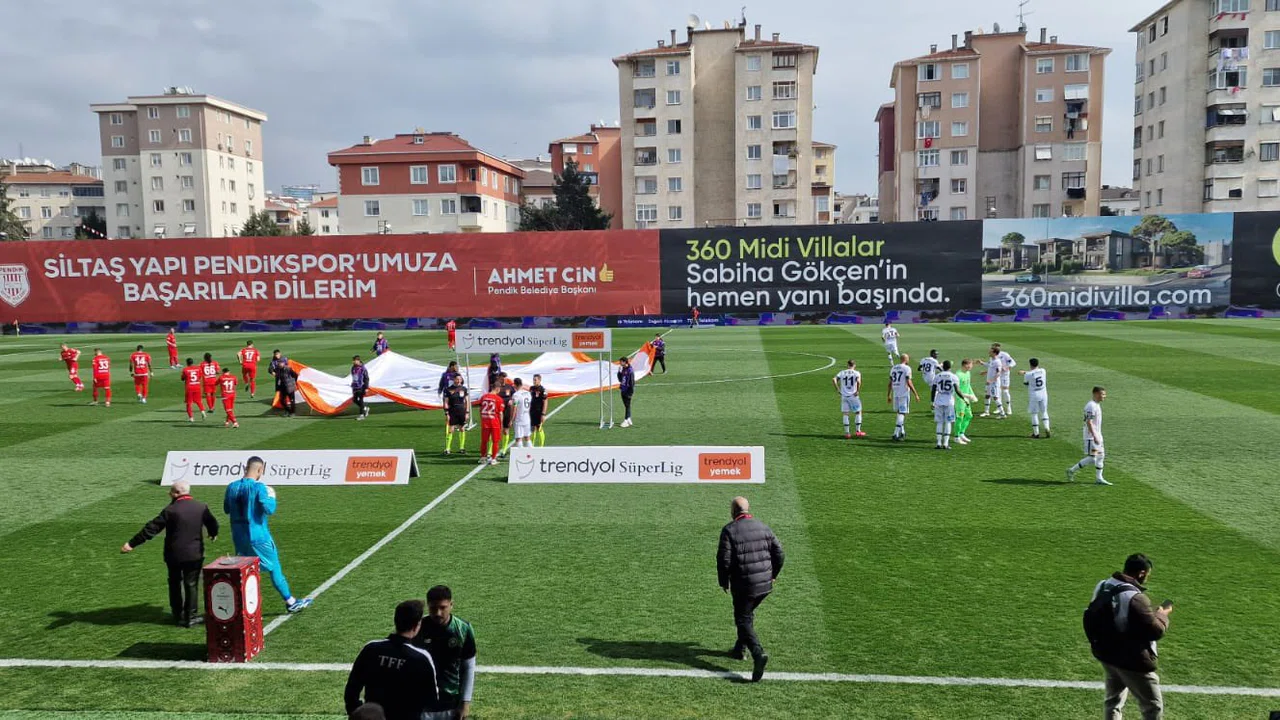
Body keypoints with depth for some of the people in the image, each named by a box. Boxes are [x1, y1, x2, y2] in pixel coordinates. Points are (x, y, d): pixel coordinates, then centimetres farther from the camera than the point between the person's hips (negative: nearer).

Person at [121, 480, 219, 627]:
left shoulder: (170, 510, -12)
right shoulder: (201, 507, -1)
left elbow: (152, 528, -12)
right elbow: (212, 523, 14)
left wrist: (132, 543, -6)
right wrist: (213, 534, 37)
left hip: (174, 555, -1)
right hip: (194, 554, 1)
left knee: (175, 584, 16)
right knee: (191, 585, 8)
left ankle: (178, 616, 22)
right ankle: (191, 617, 9)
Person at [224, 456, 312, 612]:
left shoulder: (232, 487, 2)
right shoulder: (259, 487, -16)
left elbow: (226, 509, 14)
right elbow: (269, 509, -21)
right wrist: (272, 496, -4)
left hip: (239, 537, 5)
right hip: (258, 537, -5)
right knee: (274, 568, 5)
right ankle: (290, 602, 12)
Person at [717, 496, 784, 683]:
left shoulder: (729, 530, -9)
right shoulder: (763, 527, 7)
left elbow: (724, 559, -12)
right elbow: (779, 554, 7)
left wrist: (724, 582, 3)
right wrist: (772, 575, 20)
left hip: (743, 586, -5)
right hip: (765, 584, 5)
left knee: (744, 620, 1)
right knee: (747, 614, 25)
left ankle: (758, 653, -20)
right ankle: (740, 649, 33)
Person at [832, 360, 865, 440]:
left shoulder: (842, 373, 7)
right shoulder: (856, 373, -2)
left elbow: (834, 380, -5)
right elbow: (858, 381, -21)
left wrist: (838, 389, 1)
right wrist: (858, 391, -11)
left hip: (844, 396, 3)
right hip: (853, 396, -2)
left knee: (845, 414, 7)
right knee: (858, 412, 13)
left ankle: (847, 433, 4)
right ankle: (858, 431, 14)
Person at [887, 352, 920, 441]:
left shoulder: (893, 368, 11)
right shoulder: (907, 368, -8)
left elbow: (890, 383, 12)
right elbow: (909, 383, -14)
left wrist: (889, 395, 19)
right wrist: (916, 394, -9)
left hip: (895, 394, 6)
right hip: (904, 394, -6)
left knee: (900, 413, 18)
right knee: (902, 414, -4)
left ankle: (902, 433, 24)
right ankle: (896, 434, -9)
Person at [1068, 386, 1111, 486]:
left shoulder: (1097, 405, 14)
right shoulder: (1091, 406, -18)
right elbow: (1089, 422, -24)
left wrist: (1098, 436, 22)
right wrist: (1094, 437, -27)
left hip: (1097, 435, 10)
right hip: (1091, 437, -10)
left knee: (1101, 456, 11)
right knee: (1092, 459, -11)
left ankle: (1099, 478, 18)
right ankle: (1072, 471, -1)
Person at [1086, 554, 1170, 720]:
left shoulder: (1103, 587, 1)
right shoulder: (1135, 598, -26)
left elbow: (1090, 616, 13)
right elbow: (1156, 631, -20)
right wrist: (1162, 614, -2)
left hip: (1107, 655, 8)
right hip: (1132, 662, -8)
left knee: (1113, 701, 21)